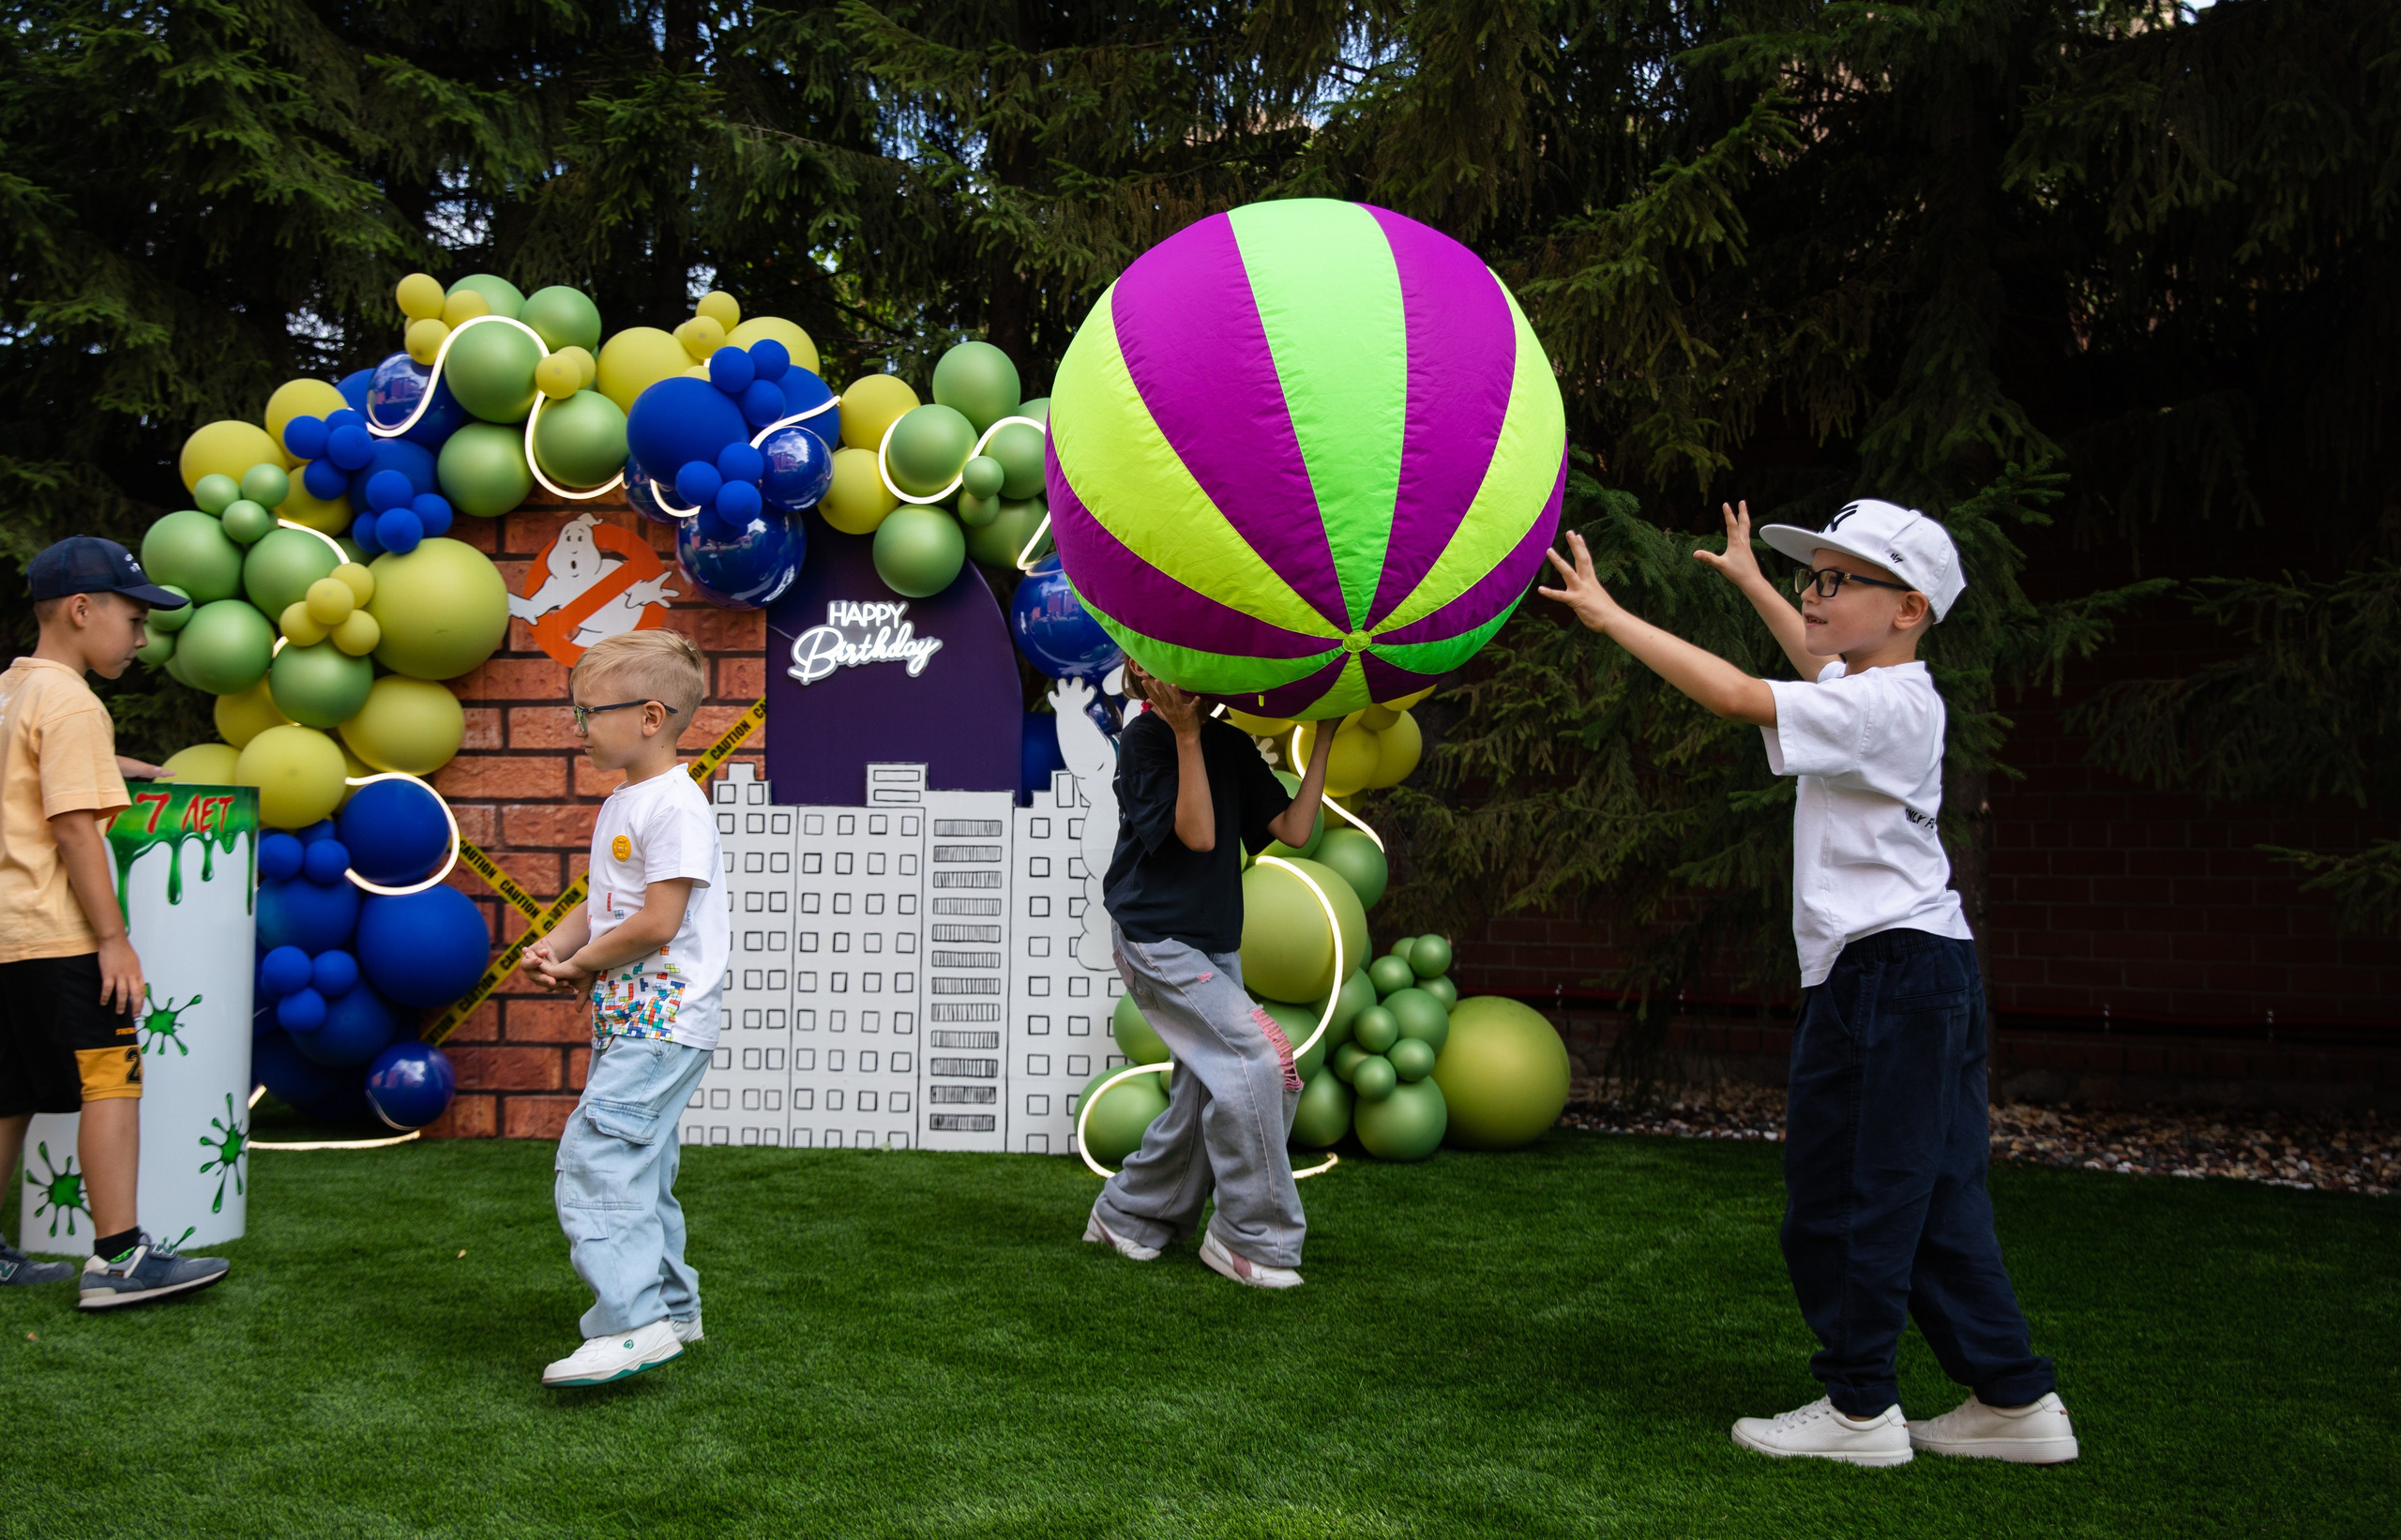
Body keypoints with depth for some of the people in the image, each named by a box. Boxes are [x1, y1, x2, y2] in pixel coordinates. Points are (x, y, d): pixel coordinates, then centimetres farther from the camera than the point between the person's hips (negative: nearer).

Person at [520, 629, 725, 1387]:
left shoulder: (675, 805, -16)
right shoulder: (619, 805, 15)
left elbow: (657, 923, -22)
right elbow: (602, 903, 21)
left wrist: (584, 963, -9)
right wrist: (554, 945, 2)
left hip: (665, 1019, -10)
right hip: (626, 1018, 10)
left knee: (596, 1154, -17)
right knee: (636, 1164, 17)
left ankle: (635, 1321, -19)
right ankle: (670, 1305, 28)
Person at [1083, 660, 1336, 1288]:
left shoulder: (1231, 744, 9)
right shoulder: (1143, 739, -11)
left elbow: (1294, 829, 3)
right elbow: (1198, 834, -20)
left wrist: (1324, 738, 3)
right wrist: (1186, 734, -22)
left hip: (1215, 943, 8)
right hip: (1155, 937, -8)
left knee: (1204, 1095, 6)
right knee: (1260, 1056, -19)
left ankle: (1126, 1215, 25)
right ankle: (1251, 1236, -9)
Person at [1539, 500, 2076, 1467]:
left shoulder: (1881, 707, -16)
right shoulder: (1874, 688, 14)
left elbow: (1739, 697, -26)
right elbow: (1818, 659, 39)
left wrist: (1612, 618, -21)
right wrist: (1750, 583, 49)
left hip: (1884, 970, -11)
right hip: (1925, 973, 11)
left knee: (1843, 1198, -2)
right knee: (1935, 1201, 13)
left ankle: (1859, 1408, 8)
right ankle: (2014, 1398, 18)